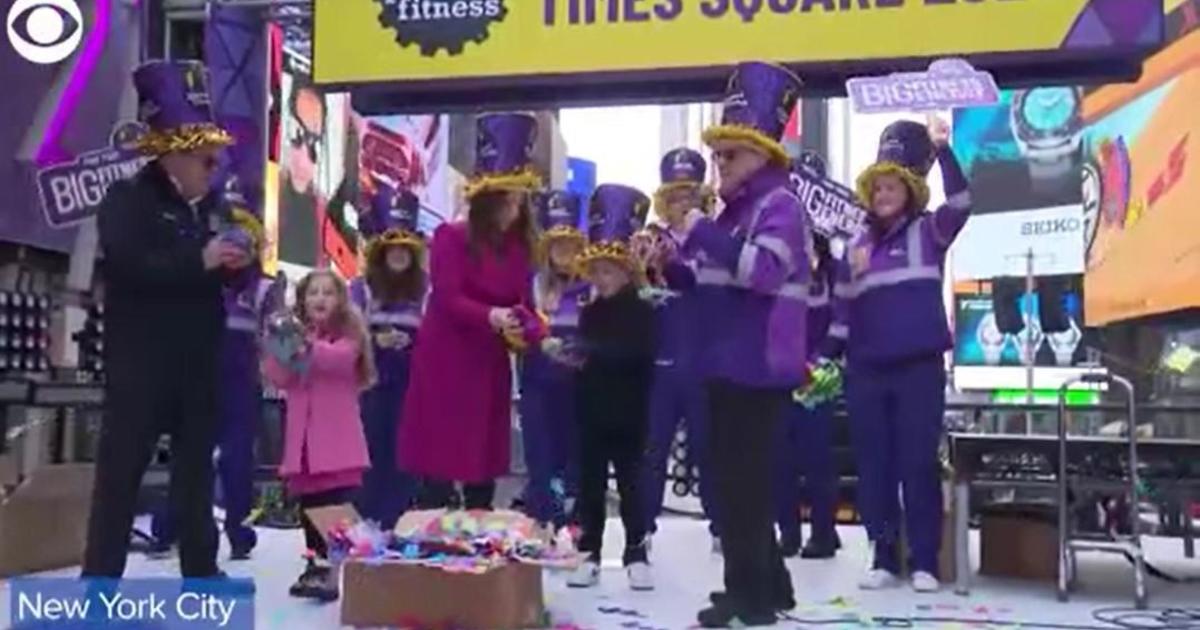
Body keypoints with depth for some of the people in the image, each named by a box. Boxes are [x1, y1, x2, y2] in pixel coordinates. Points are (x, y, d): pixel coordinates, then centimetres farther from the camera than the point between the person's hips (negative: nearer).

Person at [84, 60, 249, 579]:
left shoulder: (208, 207, 14)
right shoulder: (126, 199, -7)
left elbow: (218, 276, 22)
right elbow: (127, 264, -24)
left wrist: (238, 262, -1)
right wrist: (200, 260, -23)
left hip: (197, 360, 7)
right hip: (140, 360, -7)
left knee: (196, 463, 13)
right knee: (121, 467, -2)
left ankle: (200, 569, 23)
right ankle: (100, 577, 4)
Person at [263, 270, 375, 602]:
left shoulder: (348, 333, 0)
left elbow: (342, 358, -22)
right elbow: (279, 379, 3)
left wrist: (309, 345, -36)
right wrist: (277, 348, -15)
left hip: (337, 438, -5)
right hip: (304, 436, 5)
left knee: (337, 507, -9)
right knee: (309, 507, 11)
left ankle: (336, 569, -10)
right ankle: (316, 564, 20)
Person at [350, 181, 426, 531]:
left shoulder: (423, 289, 5)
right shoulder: (361, 287, 4)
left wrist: (414, 341, -14)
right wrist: (376, 340, -18)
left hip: (410, 380, 1)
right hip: (374, 379, -1)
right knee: (374, 450, 1)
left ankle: (398, 523, 10)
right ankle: (369, 523, 10)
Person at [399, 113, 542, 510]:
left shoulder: (518, 247, 9)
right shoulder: (451, 237, -9)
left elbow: (523, 304, 5)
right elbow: (447, 299, -17)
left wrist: (538, 336, -16)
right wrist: (490, 316, -34)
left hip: (490, 365, 6)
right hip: (444, 361, -6)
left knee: (484, 462, 11)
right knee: (441, 461, -4)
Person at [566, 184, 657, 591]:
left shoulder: (642, 311, -6)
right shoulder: (589, 312, 9)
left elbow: (639, 354, -20)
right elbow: (587, 357, 14)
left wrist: (591, 351, -27)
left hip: (628, 413, -4)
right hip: (592, 412, 5)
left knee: (631, 484, 2)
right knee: (590, 485, 8)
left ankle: (636, 554, 10)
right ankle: (589, 554, 15)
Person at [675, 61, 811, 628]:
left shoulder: (780, 204, -10)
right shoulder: (737, 209, 20)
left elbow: (761, 268, -27)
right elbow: (717, 283, 25)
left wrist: (702, 231, -21)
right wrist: (672, 261, 9)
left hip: (757, 369, -10)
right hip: (731, 367, 10)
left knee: (742, 480, -7)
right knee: (739, 479, 14)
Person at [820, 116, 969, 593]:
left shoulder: (928, 233, 4)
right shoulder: (856, 246, 14)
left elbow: (961, 203, -15)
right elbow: (842, 311, 14)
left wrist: (942, 149, -22)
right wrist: (826, 359, 6)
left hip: (920, 368, -4)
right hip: (866, 372, 4)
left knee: (919, 464, -1)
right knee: (874, 466, 5)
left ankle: (925, 562, 7)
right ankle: (884, 558, 14)